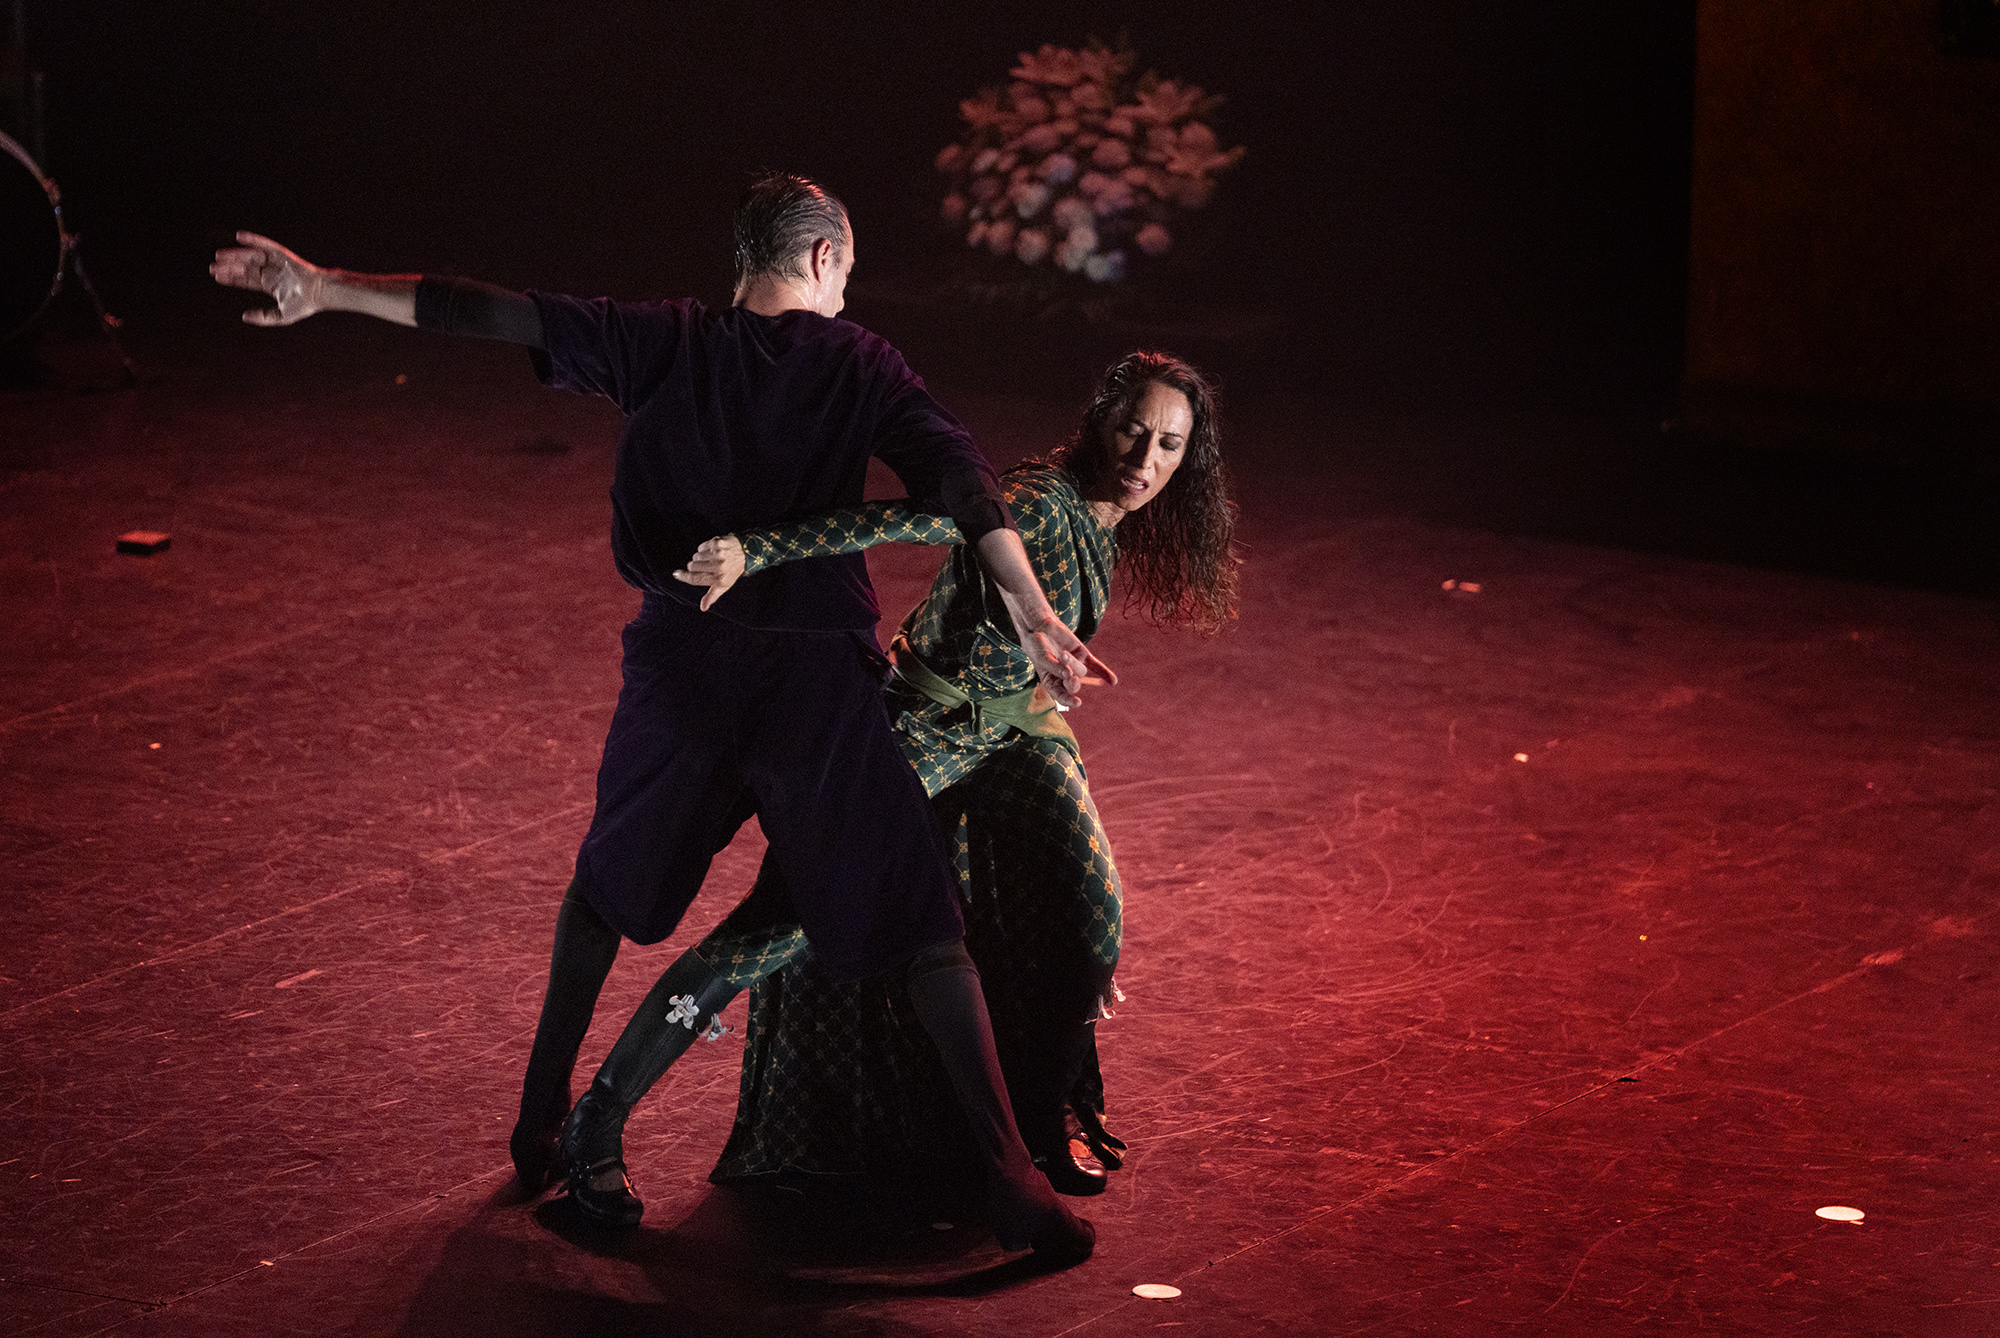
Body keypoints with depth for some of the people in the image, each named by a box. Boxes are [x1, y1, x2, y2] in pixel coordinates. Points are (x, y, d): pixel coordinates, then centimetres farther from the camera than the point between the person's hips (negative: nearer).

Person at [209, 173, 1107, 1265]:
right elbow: (958, 480, -13)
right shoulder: (860, 365, 2)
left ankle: (544, 1129, 31)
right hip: (819, 674, -2)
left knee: (612, 885, 26)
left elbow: (497, 314, 4)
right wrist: (1032, 616, -20)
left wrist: (324, 288, 7)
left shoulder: (669, 344, 6)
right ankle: (1011, 1186, -5)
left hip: (683, 663, 2)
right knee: (920, 928, 2)